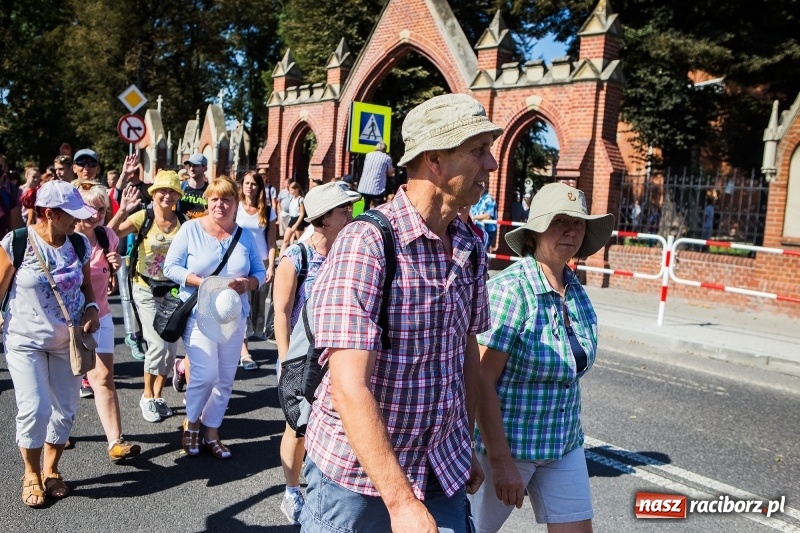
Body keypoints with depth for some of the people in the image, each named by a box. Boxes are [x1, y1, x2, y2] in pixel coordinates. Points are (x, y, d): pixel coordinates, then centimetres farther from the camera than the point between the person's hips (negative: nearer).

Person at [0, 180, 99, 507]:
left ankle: (51, 470, 30)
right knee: (34, 409, -5)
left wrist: (91, 309, -9)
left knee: (65, 408, 9)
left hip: (68, 340, 4)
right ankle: (31, 474, 20)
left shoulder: (80, 244, -3)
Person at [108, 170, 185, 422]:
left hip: (173, 291, 3)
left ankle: (158, 395, 26)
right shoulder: (142, 218, -9)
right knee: (158, 344, -12)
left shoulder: (184, 222, -3)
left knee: (170, 347, 7)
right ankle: (147, 396, 11)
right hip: (147, 291, -3)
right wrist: (122, 211, -27)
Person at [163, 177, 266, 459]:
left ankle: (211, 433, 25)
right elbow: (170, 267, -5)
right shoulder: (191, 229, -3)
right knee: (206, 374, -13)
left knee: (225, 379, 8)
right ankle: (191, 423, 16)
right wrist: (204, 283, -18)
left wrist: (247, 283, -15)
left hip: (234, 316, 4)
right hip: (199, 314, -3)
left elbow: (260, 272, 8)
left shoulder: (245, 236, 5)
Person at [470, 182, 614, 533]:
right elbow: (482, 381, -22)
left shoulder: (575, 290, 0)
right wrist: (501, 461, -21)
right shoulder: (509, 288, -21)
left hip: (565, 447, 6)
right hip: (506, 443, -6)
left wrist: (568, 434, 16)